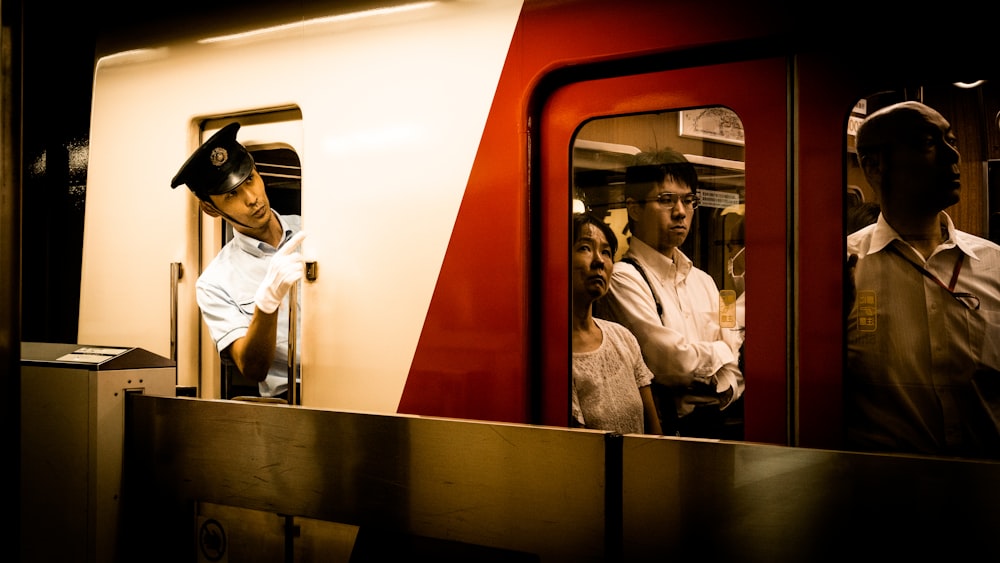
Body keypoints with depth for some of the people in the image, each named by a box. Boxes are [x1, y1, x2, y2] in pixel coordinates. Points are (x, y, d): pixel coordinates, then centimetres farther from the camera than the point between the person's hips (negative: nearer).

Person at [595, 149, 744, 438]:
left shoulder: (703, 281, 19)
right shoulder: (623, 279, -9)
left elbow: (733, 359, 18)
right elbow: (674, 361, -15)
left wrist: (725, 388, -4)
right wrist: (721, 350, 4)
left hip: (717, 422, 7)